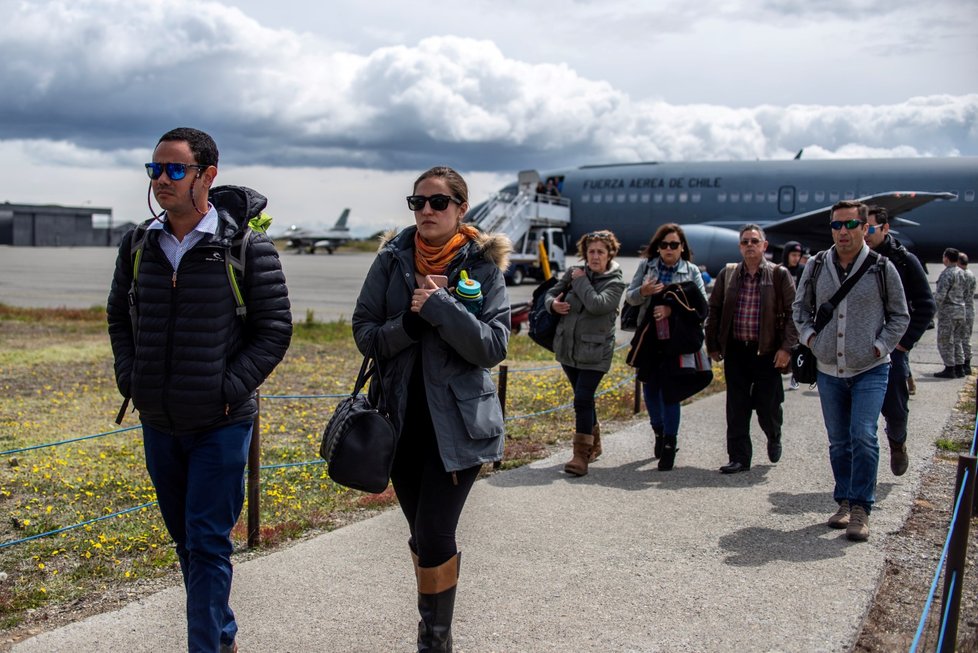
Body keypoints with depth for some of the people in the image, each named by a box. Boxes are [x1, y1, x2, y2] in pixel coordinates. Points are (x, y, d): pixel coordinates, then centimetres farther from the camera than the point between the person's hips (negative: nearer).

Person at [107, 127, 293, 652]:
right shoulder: (139, 245, 3)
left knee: (207, 543, -3)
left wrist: (230, 389, -14)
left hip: (221, 423, -5)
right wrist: (130, 378, 2)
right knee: (185, 539, 17)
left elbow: (275, 329, -8)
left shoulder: (247, 247, -11)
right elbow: (119, 317, 15)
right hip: (157, 422, 6)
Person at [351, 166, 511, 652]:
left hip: (457, 423, -3)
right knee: (422, 538, 14)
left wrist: (440, 307, -22)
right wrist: (409, 323, -18)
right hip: (401, 418, 3)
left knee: (434, 538, -9)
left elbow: (494, 347, -12)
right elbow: (364, 333, -1)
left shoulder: (483, 266, -5)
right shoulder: (393, 259, 2)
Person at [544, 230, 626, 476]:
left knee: (582, 399, -14)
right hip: (567, 347, 5)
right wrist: (552, 304, -10)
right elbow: (552, 293, 12)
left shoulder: (615, 282, -6)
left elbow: (597, 304, -23)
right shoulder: (573, 272, 5)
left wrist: (581, 281, -13)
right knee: (584, 398, 17)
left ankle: (581, 455, -9)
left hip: (594, 352, -5)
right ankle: (593, 445, 34)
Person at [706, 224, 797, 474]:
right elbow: (714, 310, 12)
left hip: (768, 351, -2)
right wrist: (713, 345, 8)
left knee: (767, 407, 6)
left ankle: (774, 438, 37)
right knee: (737, 408, 2)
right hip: (736, 351, 2)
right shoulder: (727, 274, 7)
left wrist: (787, 347, -10)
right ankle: (739, 457, 10)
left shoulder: (779, 275, -1)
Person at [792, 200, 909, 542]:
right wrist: (808, 336, 2)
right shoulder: (816, 267, 3)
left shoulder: (882, 269, -4)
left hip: (870, 371, -3)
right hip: (829, 371, 3)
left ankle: (861, 508, -4)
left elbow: (900, 315, 6)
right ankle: (845, 502, 24)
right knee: (838, 442, 11)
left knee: (863, 437, -14)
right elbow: (800, 306, 17)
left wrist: (881, 346, -5)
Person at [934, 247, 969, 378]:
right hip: (961, 311, 8)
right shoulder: (963, 273, 11)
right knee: (958, 341, 14)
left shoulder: (947, 274, -15)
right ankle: (959, 368, 15)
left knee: (945, 342, -2)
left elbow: (940, 295, -22)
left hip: (947, 312, -8)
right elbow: (968, 295, 16)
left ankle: (949, 369, -1)